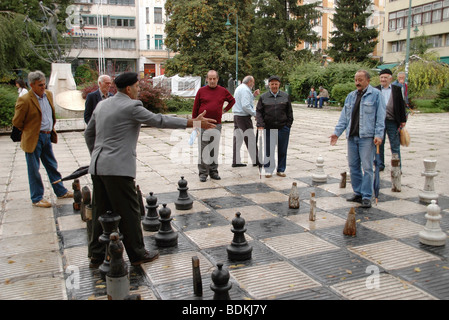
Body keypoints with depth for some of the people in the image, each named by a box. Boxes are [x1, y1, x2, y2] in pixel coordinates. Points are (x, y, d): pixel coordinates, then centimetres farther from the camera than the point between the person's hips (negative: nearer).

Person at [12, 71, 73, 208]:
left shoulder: (48, 94, 5)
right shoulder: (24, 100, -17)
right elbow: (17, 122, -9)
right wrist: (30, 132, 2)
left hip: (47, 136, 7)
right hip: (34, 139, -7)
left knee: (52, 166, 17)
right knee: (34, 170, 4)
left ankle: (61, 191, 29)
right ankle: (37, 198, 16)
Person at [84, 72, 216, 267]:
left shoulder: (101, 105, 14)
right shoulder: (131, 106, -12)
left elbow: (88, 133, 21)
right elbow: (158, 120, -13)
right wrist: (193, 122, -10)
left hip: (98, 166, 9)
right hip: (118, 168, -9)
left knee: (100, 211, 14)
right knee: (128, 212, 3)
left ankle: (96, 256, 22)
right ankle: (137, 254, 15)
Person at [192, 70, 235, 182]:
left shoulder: (223, 91, 7)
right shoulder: (201, 91, 1)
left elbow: (232, 101, 24)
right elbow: (195, 108, 3)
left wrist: (225, 110, 12)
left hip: (217, 125, 2)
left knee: (214, 150, 8)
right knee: (203, 150, -1)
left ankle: (213, 172, 17)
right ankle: (203, 173, 5)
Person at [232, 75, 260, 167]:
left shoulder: (239, 88, 19)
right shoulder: (245, 90, -12)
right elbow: (245, 106, -21)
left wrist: (253, 95, 18)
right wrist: (255, 113, -15)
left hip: (236, 116, 10)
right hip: (244, 117, -10)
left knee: (238, 139, 8)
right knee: (250, 139, -3)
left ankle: (236, 161, 9)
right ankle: (255, 161, 2)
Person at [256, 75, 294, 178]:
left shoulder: (286, 96, 8)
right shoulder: (263, 97, 4)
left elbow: (289, 112, 10)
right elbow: (258, 112, 2)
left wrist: (288, 124, 3)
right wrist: (260, 125, -9)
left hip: (283, 128, 1)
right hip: (268, 128, -1)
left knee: (282, 150, 7)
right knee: (268, 150, 1)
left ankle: (281, 170, 20)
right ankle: (268, 170, 13)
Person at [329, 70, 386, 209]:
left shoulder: (376, 94, 0)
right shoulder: (351, 96, 17)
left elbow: (380, 117, -4)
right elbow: (344, 117, 17)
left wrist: (379, 134, -13)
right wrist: (337, 132, 7)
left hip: (367, 137, -6)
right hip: (352, 136, 6)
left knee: (367, 167, -5)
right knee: (353, 166, 9)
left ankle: (366, 197, 2)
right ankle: (358, 193, 20)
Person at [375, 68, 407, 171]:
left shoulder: (397, 89, 6)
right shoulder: (375, 90, 7)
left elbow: (401, 105, 7)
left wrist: (403, 120, 3)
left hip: (392, 121, -1)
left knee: (395, 146, 3)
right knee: (379, 145, 8)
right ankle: (380, 165, 20)